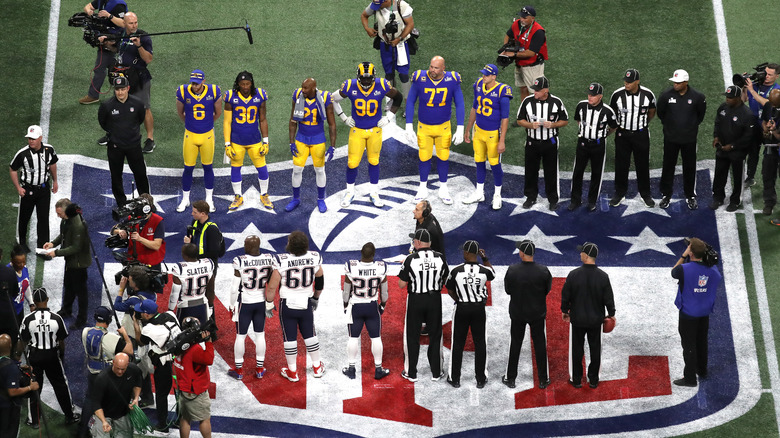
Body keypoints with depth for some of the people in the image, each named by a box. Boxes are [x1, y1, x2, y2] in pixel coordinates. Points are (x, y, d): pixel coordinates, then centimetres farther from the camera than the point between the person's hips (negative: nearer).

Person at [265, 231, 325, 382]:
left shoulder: (282, 261, -22)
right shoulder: (314, 258, -11)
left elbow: (272, 286, -15)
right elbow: (320, 280, 5)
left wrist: (268, 302, 1)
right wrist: (316, 297, 21)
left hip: (287, 305, -3)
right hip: (306, 304, 3)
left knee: (290, 338, 9)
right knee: (310, 335, 19)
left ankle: (292, 372, 20)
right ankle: (317, 367, 32)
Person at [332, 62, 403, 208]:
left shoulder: (382, 86, -16)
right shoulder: (350, 87, -16)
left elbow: (398, 98, 2)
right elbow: (334, 99, 2)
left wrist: (389, 117, -2)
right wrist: (344, 118, 0)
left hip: (375, 130, 0)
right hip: (357, 130, 0)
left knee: (374, 161, 10)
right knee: (352, 162, 1)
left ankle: (374, 193, 24)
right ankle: (350, 192, 21)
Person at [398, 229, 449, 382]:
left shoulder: (411, 259, -14)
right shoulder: (440, 258, -5)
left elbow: (401, 284, -9)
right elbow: (446, 280, 6)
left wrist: (405, 269, 6)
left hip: (415, 301, -2)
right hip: (435, 300, 3)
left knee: (412, 337, 10)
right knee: (435, 336, 14)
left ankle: (411, 373, 16)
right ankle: (436, 372, 19)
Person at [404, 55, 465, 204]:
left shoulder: (452, 80, -15)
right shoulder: (420, 79, -17)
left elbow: (459, 105, -5)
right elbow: (410, 102, -5)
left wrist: (460, 129, -7)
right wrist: (409, 127, -7)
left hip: (443, 126, 1)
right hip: (424, 126, 0)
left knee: (443, 157, 8)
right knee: (424, 157, 6)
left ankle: (443, 189, 24)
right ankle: (423, 188, 24)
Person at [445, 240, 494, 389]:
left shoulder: (456, 271, -13)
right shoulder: (484, 270, -11)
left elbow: (450, 290, 2)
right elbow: (492, 275, 15)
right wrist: (485, 258, 11)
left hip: (462, 309, -1)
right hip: (479, 309, 1)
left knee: (458, 343, 9)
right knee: (480, 343, 11)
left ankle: (455, 379, 15)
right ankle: (481, 379, 16)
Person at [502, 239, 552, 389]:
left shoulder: (512, 270, -17)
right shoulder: (543, 270, -15)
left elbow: (507, 290, -5)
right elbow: (547, 290, -2)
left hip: (517, 313, 0)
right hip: (538, 313, 0)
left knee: (515, 344, 13)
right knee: (540, 345, 11)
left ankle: (510, 378, 21)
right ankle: (543, 379, 18)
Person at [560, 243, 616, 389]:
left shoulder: (574, 275, -15)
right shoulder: (603, 276, -11)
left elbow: (565, 296, -5)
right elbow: (608, 299, -4)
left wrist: (565, 311, 12)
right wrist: (611, 314, 12)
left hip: (577, 319, -1)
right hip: (596, 320, 1)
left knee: (577, 349, 11)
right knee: (595, 349, 13)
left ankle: (576, 379, 19)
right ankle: (593, 380, 20)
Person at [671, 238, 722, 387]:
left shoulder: (685, 269, -24)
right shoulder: (711, 269, -8)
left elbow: (673, 272, -2)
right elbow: (718, 278, 15)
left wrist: (684, 255, -3)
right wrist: (708, 258, 6)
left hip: (688, 314, -6)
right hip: (704, 313, 6)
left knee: (689, 345, 2)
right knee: (702, 342, 22)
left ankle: (690, 378, 7)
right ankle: (702, 371, 38)